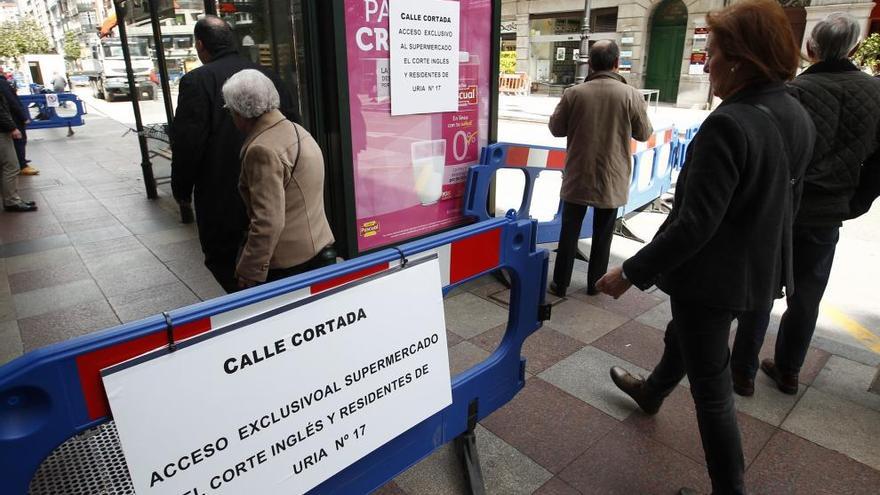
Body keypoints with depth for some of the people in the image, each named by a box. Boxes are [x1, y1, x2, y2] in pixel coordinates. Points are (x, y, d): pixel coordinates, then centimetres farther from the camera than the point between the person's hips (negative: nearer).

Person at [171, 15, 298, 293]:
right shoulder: (268, 77, 2)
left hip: (220, 197, -5)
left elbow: (187, 144, -14)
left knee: (221, 258, 11)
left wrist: (182, 191, -1)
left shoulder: (196, 81, -12)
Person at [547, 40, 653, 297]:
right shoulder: (632, 95, -10)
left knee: (569, 231, 12)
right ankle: (595, 284, 25)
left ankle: (560, 283, 19)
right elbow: (644, 134, 1)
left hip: (578, 177, 0)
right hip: (612, 180, 0)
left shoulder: (574, 93, -10)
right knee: (602, 235, 14)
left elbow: (556, 128, 0)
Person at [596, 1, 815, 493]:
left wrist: (631, 273, -21)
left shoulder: (728, 125, -27)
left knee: (712, 389, 8)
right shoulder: (799, 118, 1)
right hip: (758, 268, 9)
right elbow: (784, 201, 11)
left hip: (714, 275, -9)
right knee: (683, 335, 32)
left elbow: (694, 225, -29)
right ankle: (652, 391, 59)